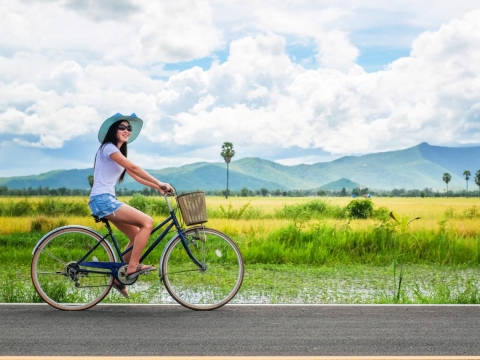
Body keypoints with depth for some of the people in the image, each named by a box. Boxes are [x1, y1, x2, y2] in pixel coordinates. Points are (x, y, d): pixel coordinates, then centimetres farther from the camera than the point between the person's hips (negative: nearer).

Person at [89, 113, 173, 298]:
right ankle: (132, 267, -14)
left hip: (107, 200, 10)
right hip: (102, 199, -10)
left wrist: (157, 187, 3)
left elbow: (135, 175, 14)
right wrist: (159, 183, -19)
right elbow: (134, 168, -19)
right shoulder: (109, 147, -9)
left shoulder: (119, 152, 22)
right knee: (147, 222, -18)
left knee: (137, 235, 7)